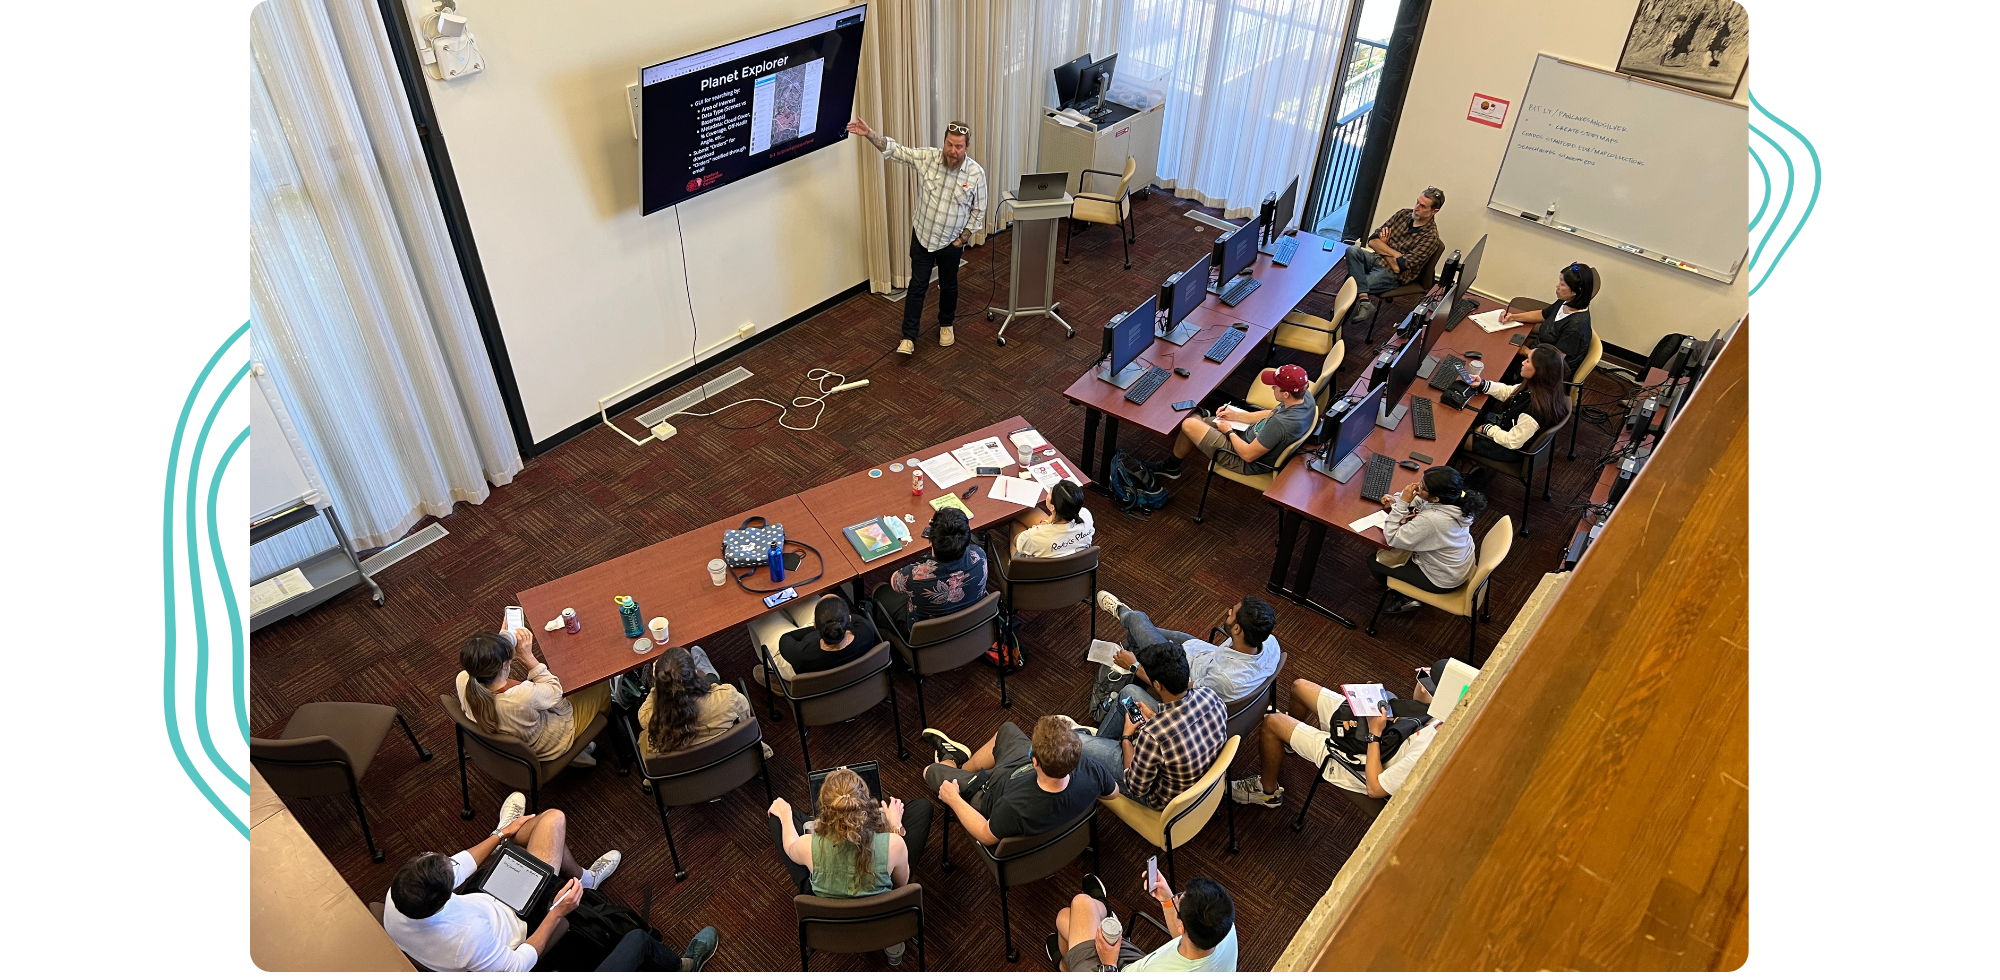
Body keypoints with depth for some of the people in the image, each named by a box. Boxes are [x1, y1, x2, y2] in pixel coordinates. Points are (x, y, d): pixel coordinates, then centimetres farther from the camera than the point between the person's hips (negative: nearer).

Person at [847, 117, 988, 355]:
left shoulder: (976, 173, -15)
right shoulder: (927, 157, -13)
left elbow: (979, 210, -5)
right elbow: (896, 150, -13)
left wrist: (964, 236, -7)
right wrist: (869, 133, -26)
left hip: (951, 242, 0)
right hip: (922, 236, 0)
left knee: (948, 286, 17)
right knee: (917, 286, 4)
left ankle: (945, 324, 42)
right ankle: (908, 338, 9)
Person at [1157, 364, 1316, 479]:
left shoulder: (1280, 424, -39)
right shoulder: (1306, 396, -13)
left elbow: (1248, 455, -28)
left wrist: (1230, 432, -11)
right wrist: (1236, 415, 4)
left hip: (1249, 463, -9)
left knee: (1188, 425, -3)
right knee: (1195, 418, 15)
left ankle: (1172, 465, 26)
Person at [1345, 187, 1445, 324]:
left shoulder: (1430, 237, -14)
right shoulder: (1404, 214, 4)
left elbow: (1399, 267, -19)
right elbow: (1373, 241, 0)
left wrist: (1383, 247, -4)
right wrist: (1393, 253, -14)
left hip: (1392, 275, -6)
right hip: (1376, 259, 6)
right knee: (1352, 251, -26)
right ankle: (1365, 301, -35)